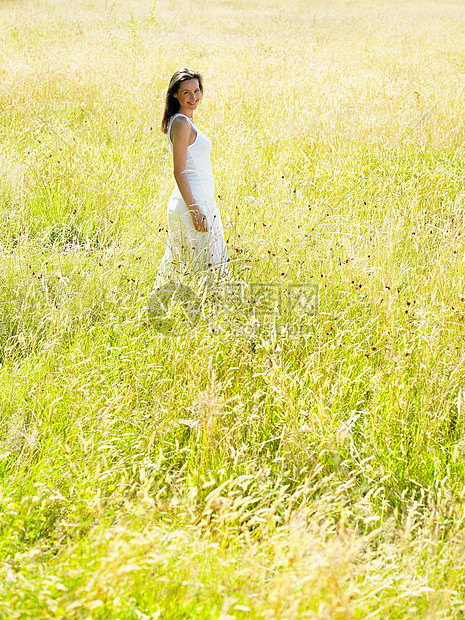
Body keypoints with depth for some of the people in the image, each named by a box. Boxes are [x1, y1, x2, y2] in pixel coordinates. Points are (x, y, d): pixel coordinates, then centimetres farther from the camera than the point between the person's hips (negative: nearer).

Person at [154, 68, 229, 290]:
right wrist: (194, 210, -22)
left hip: (199, 202, 10)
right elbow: (179, 171, -18)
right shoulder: (181, 123, -13)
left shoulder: (187, 122, 16)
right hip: (193, 202, -10)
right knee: (203, 270, -7)